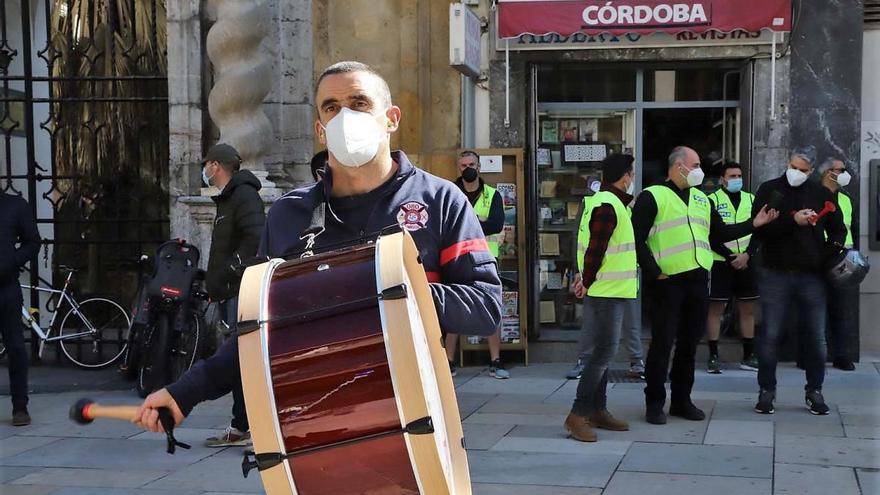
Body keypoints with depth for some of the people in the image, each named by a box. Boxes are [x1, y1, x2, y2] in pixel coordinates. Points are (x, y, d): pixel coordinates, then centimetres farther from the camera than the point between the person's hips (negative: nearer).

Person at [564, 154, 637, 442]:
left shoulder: (607, 201, 16)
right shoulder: (607, 205, -18)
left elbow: (593, 248, 18)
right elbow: (595, 249, -21)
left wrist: (587, 279, 10)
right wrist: (588, 283, -11)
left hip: (611, 292, 10)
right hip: (606, 292, -10)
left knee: (603, 351, 13)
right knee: (604, 352, -10)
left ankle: (598, 410, 20)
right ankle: (578, 415, -8)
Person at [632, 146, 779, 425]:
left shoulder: (701, 199, 20)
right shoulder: (652, 196, -2)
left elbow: (719, 234, 23)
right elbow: (637, 238, -8)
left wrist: (753, 224, 15)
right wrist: (653, 272, -13)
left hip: (698, 280, 6)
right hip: (668, 282, -6)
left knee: (689, 343, 10)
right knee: (662, 342, -4)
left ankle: (681, 400, 19)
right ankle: (654, 403, 5)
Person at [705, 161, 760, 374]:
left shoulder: (751, 200, 12)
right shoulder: (712, 200, -1)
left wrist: (747, 254, -8)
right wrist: (730, 257, -12)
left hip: (746, 262, 4)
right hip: (720, 262, -4)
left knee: (748, 309, 7)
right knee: (715, 309, -2)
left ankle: (748, 356, 15)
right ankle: (713, 357, 3)